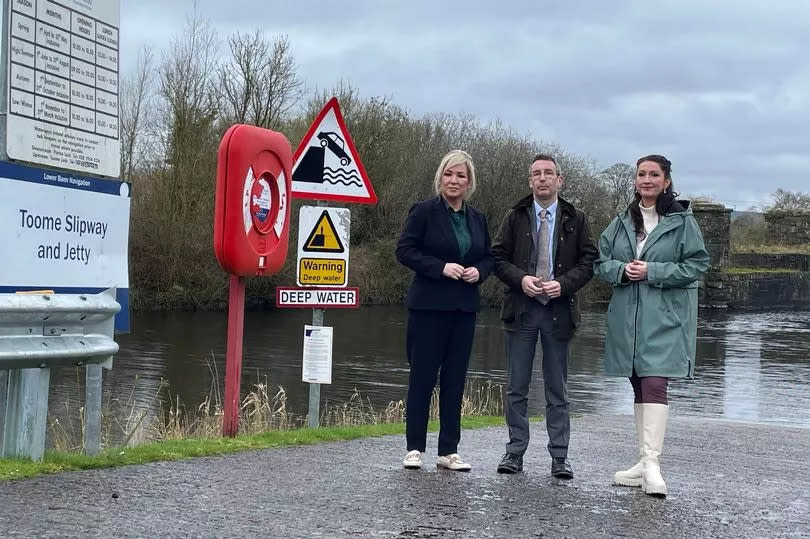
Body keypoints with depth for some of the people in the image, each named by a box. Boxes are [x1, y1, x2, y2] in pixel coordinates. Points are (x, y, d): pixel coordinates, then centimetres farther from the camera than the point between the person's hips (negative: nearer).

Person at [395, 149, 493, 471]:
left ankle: (449, 451, 12)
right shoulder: (424, 212, -3)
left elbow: (489, 257, 19)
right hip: (428, 306, -5)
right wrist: (441, 267, -19)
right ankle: (414, 448, 7)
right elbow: (404, 251, -9)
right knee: (422, 375, -1)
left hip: (464, 308, 5)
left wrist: (479, 271, -4)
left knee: (455, 379, 6)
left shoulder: (477, 219, 13)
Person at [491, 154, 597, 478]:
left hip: (559, 309, -1)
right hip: (521, 308, 1)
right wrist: (520, 278, -13)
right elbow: (498, 257, 5)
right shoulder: (515, 217, 7)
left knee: (557, 389, 5)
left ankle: (559, 457, 10)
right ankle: (515, 452, 13)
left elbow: (589, 261, 2)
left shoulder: (575, 220, 5)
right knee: (517, 386, 5)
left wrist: (563, 284, -13)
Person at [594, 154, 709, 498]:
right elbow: (600, 261, 12)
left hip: (665, 317, -5)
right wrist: (621, 270, -10)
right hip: (627, 316, 5)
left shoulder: (682, 221, -2)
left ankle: (652, 464, -21)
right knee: (639, 388, 10)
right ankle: (644, 463, 17)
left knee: (654, 384, -17)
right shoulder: (622, 222, 12)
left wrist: (652, 272, -14)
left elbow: (697, 264, -6)